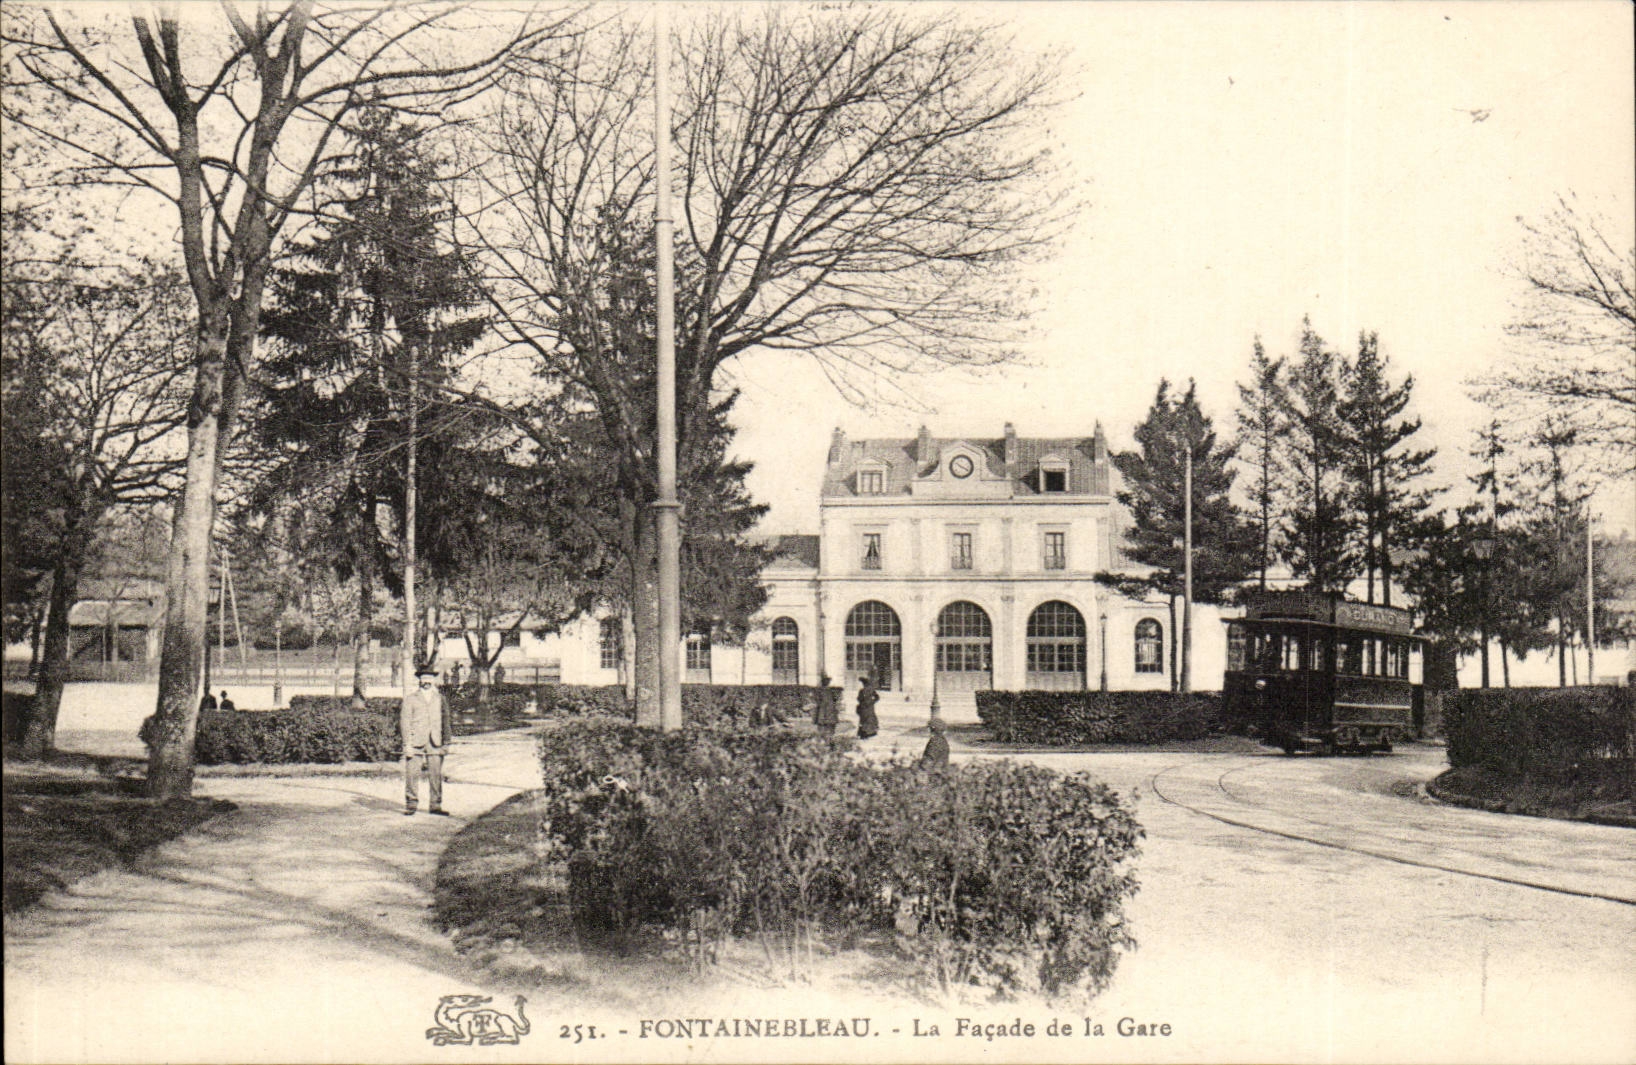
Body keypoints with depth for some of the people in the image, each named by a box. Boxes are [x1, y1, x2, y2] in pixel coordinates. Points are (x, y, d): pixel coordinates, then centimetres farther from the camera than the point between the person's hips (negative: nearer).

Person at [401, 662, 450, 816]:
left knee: (436, 774, 1)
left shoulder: (439, 698, 14)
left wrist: (446, 741, 12)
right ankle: (411, 804, 6)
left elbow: (445, 721, 17)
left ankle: (436, 805, 8)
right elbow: (405, 721, 0)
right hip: (416, 742, -2)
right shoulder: (411, 699, 4)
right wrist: (407, 744, -8)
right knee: (412, 774, -4)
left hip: (435, 742, 2)